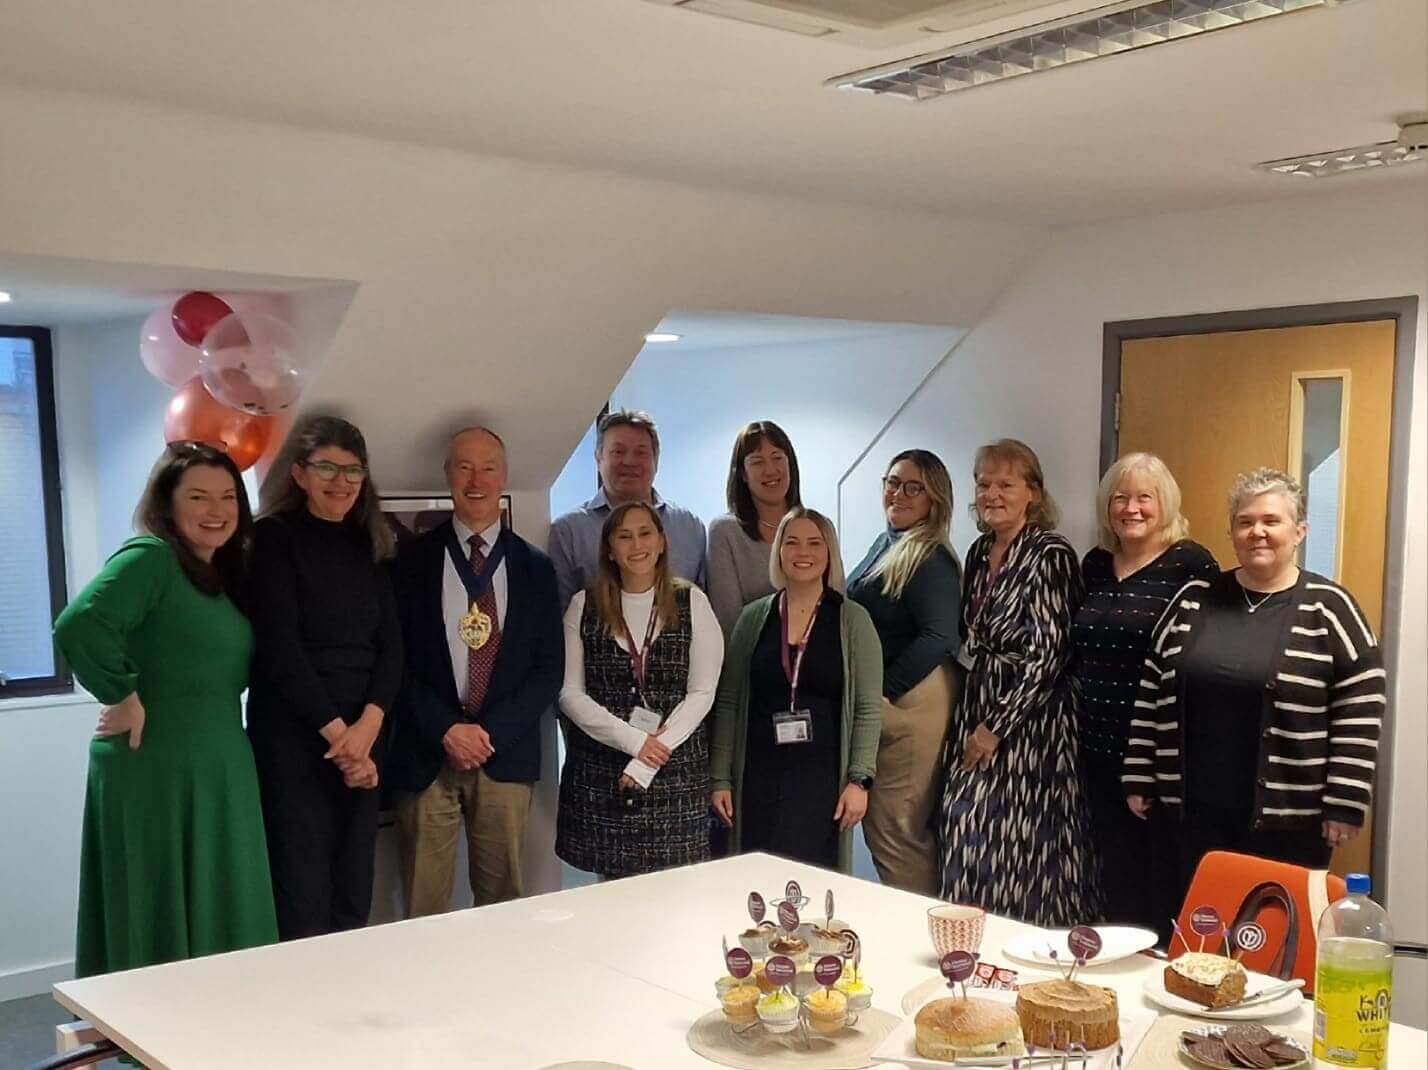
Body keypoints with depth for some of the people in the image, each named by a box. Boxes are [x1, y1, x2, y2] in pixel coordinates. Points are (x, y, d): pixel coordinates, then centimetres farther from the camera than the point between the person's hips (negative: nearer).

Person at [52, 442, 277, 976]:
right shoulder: (149, 557, -12)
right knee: (159, 926, 2)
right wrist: (123, 699, -18)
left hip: (222, 773, 8)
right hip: (155, 772, -8)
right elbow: (78, 626, -27)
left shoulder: (224, 575, 14)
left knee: (218, 921, 14)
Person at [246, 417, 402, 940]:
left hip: (362, 737, 5)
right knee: (302, 896, -3)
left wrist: (368, 726, -9)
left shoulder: (370, 546, 13)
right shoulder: (274, 538, -3)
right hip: (293, 737, -5)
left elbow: (391, 645, 7)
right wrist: (336, 731, -12)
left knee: (354, 893, 7)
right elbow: (279, 648, -10)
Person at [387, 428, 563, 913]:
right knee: (424, 909, 2)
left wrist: (492, 732, -7)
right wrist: (445, 729, -11)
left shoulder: (535, 567, 8)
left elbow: (549, 667, 5)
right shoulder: (412, 558, 3)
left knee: (504, 901, 7)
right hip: (425, 755, -1)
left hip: (506, 754, 2)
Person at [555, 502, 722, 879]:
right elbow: (570, 693, -1)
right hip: (599, 770, 1)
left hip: (676, 767, 0)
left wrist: (651, 757, -10)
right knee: (613, 880, 3)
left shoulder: (692, 603, 2)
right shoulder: (584, 607, 4)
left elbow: (702, 693, -2)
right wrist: (635, 741, -11)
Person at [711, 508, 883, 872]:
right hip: (759, 777, 2)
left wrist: (859, 780, -9)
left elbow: (869, 709, -1)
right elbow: (728, 703, 7)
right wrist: (720, 778, 3)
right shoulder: (754, 617, 6)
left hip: (822, 778, -2)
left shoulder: (853, 620, 1)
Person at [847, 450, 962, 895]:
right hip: (873, 702, 9)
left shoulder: (931, 559, -13)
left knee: (896, 829, -4)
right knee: (878, 824, 16)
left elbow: (939, 635, -22)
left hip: (908, 703, -9)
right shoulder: (884, 544, 14)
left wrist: (884, 691, -17)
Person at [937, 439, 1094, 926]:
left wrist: (997, 727, -15)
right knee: (967, 831, 6)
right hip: (976, 709, 7)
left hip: (1027, 717, -7)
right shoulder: (979, 552, 12)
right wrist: (974, 721, 12)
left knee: (1014, 843, -6)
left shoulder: (1050, 555, -11)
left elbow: (1050, 654, -16)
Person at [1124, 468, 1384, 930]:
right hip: (1188, 812, 3)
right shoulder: (1193, 600, 7)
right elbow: (1152, 694, 10)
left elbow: (1360, 711, -5)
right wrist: (1138, 779, 7)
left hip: (1287, 820, -3)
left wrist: (1345, 805, -9)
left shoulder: (1328, 609, -3)